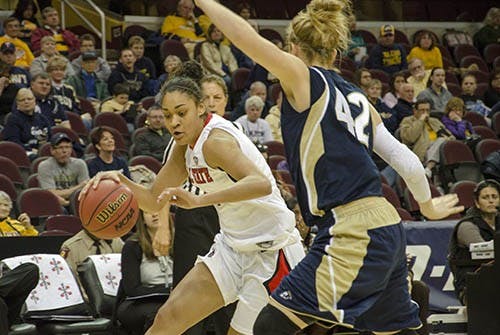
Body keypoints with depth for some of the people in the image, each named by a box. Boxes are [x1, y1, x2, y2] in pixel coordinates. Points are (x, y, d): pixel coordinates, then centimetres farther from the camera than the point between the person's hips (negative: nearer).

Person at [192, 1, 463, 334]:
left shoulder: (304, 77, -1)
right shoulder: (356, 97, 17)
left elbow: (247, 38, -12)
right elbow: (405, 159, 19)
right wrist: (427, 204, 34)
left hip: (353, 236, -8)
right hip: (389, 229, 8)